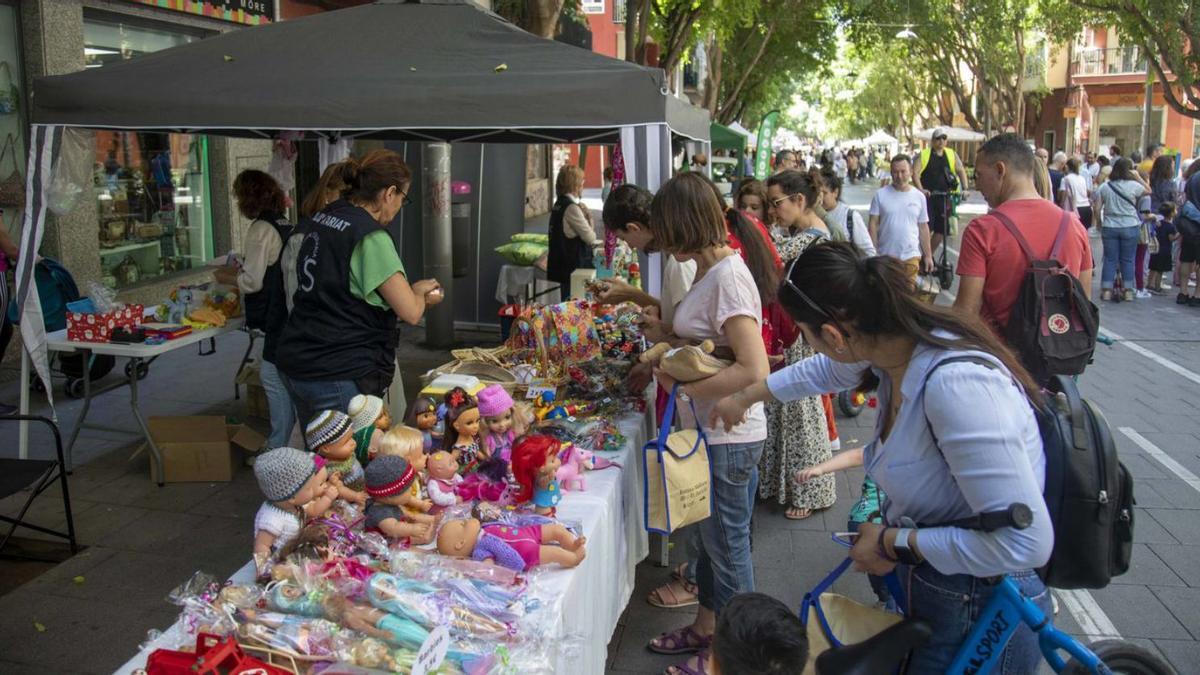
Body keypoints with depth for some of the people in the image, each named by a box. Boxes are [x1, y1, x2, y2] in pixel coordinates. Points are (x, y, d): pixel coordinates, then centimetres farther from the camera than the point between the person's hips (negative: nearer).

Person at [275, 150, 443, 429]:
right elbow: (411, 312, -18)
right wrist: (420, 293, 6)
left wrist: (414, 291, 17)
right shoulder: (371, 236, -16)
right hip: (342, 378, -8)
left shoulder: (319, 220, 9)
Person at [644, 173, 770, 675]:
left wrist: (683, 385, -20)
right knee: (711, 537, 23)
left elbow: (754, 371, -28)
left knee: (727, 545, 8)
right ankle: (706, 627, 42)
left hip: (728, 438, -9)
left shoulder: (728, 276, -22)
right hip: (708, 431, 9)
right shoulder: (710, 269, 7)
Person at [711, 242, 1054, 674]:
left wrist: (894, 543, -22)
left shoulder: (957, 383, -34)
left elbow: (1025, 541, -34)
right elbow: (826, 370, 16)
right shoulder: (895, 345, -8)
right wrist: (745, 398, 28)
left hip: (981, 618, -8)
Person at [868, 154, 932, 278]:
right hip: (885, 255, -1)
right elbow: (873, 224, -1)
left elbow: (923, 227, 10)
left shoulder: (919, 197, 4)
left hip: (911, 256, 1)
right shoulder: (880, 195, -3)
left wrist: (928, 255, 9)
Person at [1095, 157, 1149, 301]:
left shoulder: (1105, 187, -1)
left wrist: (1100, 224, 11)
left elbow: (1097, 209, 0)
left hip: (1109, 227, 2)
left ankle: (1106, 290, 6)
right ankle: (1128, 291, 12)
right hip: (1129, 227, -2)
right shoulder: (1134, 185, -8)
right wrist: (1138, 177, 13)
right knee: (1128, 260, 7)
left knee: (1110, 259, 7)